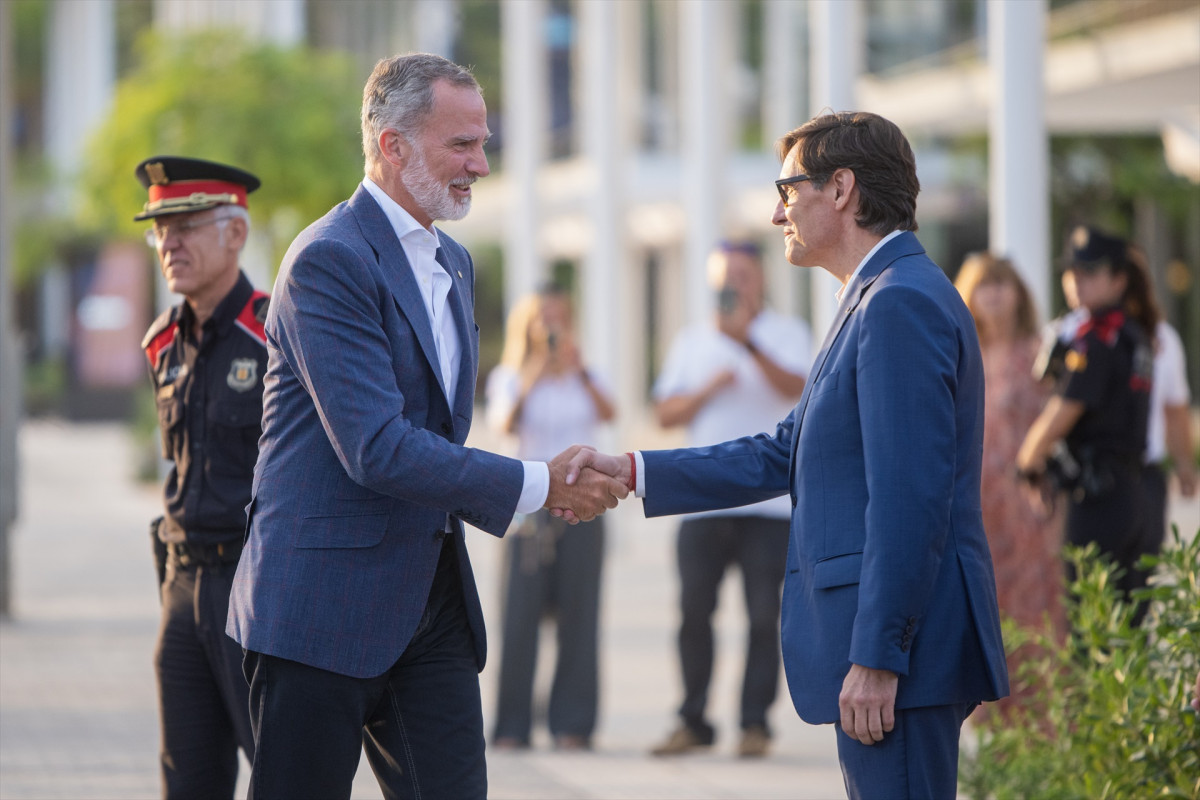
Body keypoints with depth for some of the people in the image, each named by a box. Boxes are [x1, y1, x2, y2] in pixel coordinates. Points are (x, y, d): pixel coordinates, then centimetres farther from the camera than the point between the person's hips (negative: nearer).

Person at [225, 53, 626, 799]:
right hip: (325, 603, -8)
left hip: (433, 598, 8)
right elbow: (376, 449, -22)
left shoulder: (454, 263, 16)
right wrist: (537, 485, -18)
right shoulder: (330, 261, -14)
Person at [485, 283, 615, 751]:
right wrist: (531, 380, -23)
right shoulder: (509, 378, 7)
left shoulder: (586, 378, 13)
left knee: (577, 615, -3)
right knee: (521, 615, -7)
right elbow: (504, 424, -12)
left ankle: (572, 725, 0)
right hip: (529, 501, -2)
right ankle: (512, 726, -3)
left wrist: (580, 372, -21)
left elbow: (609, 413, -8)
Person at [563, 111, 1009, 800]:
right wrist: (631, 472, 15)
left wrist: (876, 658, -22)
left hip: (902, 639, -11)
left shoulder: (903, 303, -15)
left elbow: (910, 497, -21)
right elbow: (784, 457, 21)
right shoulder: (886, 299, 20)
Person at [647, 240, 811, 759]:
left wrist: (748, 342, -25)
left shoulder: (786, 334, 6)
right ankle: (693, 721, 8)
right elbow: (665, 413, 11)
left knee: (763, 615, -4)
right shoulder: (692, 342, 16)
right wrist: (709, 389, -7)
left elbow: (796, 388, -13)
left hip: (768, 499, -3)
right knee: (693, 613, 1)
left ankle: (755, 722, 2)